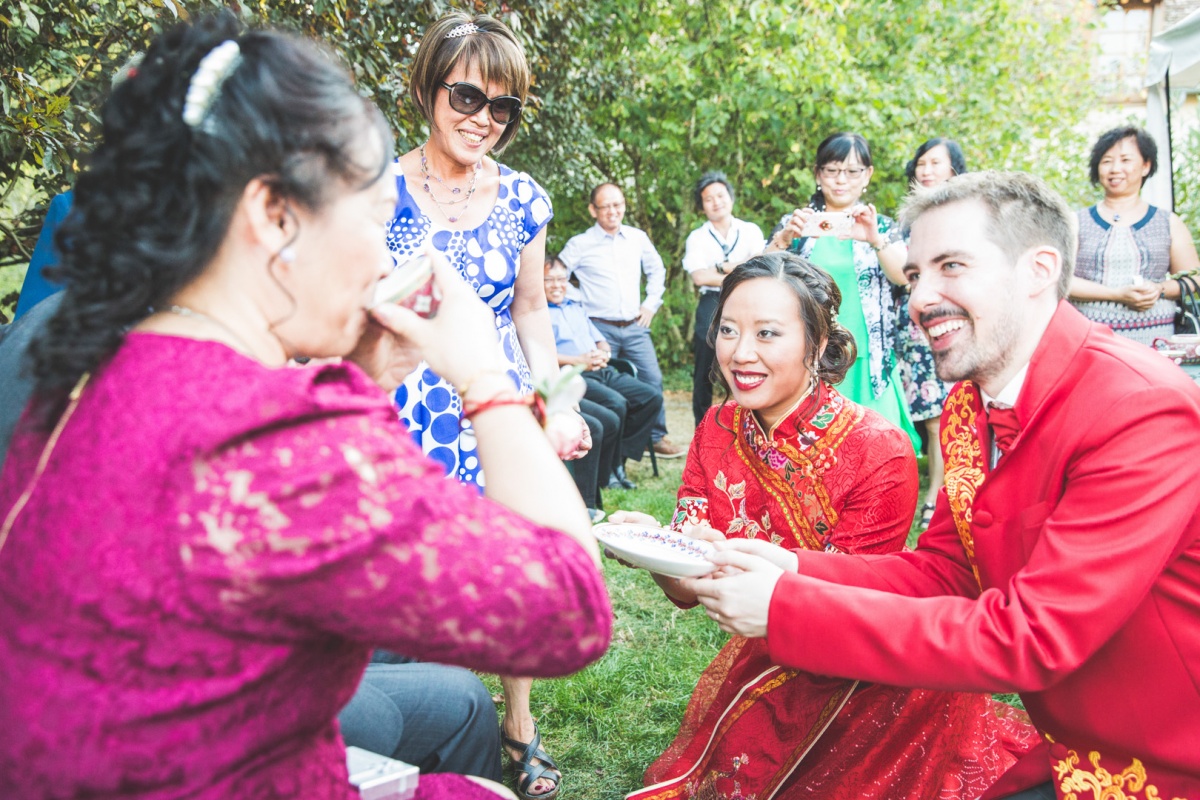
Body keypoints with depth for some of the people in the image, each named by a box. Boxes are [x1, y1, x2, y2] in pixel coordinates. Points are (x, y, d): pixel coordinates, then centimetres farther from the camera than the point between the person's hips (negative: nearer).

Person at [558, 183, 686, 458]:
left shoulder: (638, 238, 8)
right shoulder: (579, 244, -4)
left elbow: (657, 270, 22)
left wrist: (651, 304, 13)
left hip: (634, 327, 4)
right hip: (599, 329, -4)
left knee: (653, 381, 4)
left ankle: (656, 438, 19)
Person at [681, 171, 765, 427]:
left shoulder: (751, 231, 11)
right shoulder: (697, 237, 10)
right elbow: (699, 277, -6)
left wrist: (721, 267, -8)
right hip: (711, 307, 1)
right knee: (704, 374, 2)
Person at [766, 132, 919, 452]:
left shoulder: (881, 226, 10)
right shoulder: (797, 223, 8)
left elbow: (903, 275, -9)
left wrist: (875, 239, -27)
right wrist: (783, 238, -22)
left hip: (866, 362, 0)